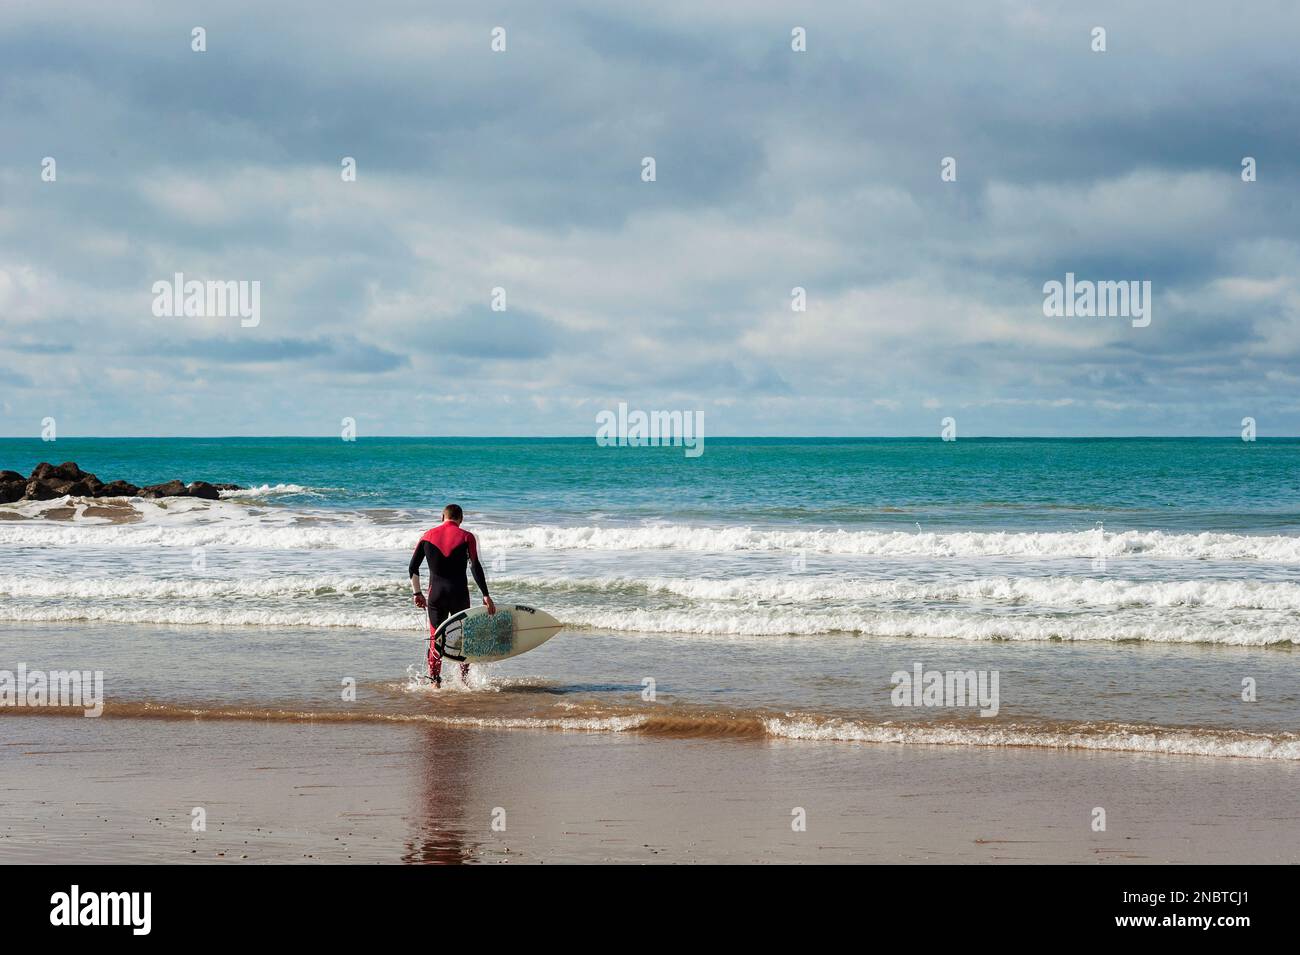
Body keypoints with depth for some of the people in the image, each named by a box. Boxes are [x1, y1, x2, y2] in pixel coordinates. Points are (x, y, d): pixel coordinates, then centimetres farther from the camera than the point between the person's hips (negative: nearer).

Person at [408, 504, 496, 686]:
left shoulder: (428, 536, 5)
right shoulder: (466, 537, -2)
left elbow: (413, 567, 4)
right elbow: (476, 567, -10)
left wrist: (417, 593, 12)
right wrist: (485, 595, -10)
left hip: (436, 593, 2)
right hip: (459, 593, -2)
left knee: (435, 638, 9)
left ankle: (434, 681, 6)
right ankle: (464, 679, 14)